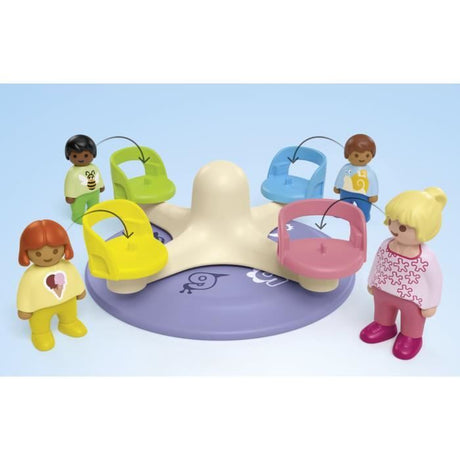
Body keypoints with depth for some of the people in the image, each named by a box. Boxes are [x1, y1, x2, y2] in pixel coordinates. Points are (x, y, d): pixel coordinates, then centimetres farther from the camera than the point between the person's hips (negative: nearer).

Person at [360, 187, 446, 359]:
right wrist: (371, 282, 12)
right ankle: (384, 326, 58)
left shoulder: (427, 258, -35)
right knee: (382, 315, 31)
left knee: (411, 323, 26)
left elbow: (435, 281, -19)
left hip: (412, 300, -4)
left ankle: (410, 337, 52)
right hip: (383, 292, 5)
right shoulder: (385, 246, -20)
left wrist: (431, 305, -9)